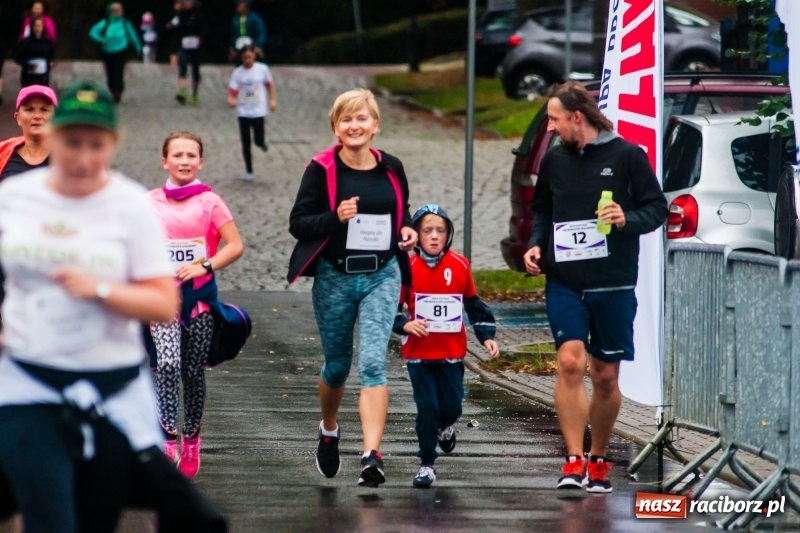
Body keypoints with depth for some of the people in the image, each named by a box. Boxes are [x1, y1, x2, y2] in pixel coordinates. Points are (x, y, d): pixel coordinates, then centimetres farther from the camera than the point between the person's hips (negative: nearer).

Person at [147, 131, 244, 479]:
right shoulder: (150, 202, 4)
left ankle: (191, 439, 22)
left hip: (200, 296, 0)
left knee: (194, 371, 6)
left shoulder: (209, 202, -1)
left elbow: (235, 246, -4)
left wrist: (205, 266, -15)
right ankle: (168, 437, -18)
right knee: (168, 363, -20)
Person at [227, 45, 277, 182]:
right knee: (246, 143, 2)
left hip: (259, 111, -1)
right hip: (243, 112, 1)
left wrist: (273, 100, 5)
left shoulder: (262, 69, -2)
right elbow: (232, 92, -10)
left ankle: (262, 141, 32)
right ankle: (248, 171, 14)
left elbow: (269, 84, 13)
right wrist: (231, 100, -31)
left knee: (259, 140, -7)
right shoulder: (237, 73, -4)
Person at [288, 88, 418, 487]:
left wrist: (407, 231, -2)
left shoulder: (391, 169, 3)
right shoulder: (321, 169, -7)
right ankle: (329, 431, 43)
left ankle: (372, 455, -20)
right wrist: (335, 217, -24)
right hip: (335, 277, -1)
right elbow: (298, 222, -8)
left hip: (382, 277, 1)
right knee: (337, 365, 14)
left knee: (373, 362, -14)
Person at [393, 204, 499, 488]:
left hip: (452, 352, 2)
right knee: (427, 407, -5)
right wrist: (405, 324, -18)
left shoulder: (460, 265, 1)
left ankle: (445, 427, 39)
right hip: (419, 353, -2)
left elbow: (474, 303, 12)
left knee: (451, 406, 2)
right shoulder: (409, 268, -5)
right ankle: (426, 464, 7)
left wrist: (487, 336, 9)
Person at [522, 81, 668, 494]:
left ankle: (598, 460, 23)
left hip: (613, 284, -2)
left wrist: (628, 219, -19)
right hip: (564, 283, 2)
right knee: (569, 362, -15)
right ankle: (573, 461, -13)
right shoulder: (554, 160, 8)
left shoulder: (627, 155, -3)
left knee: (606, 375, 7)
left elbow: (657, 208, -1)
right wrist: (536, 244, 3)